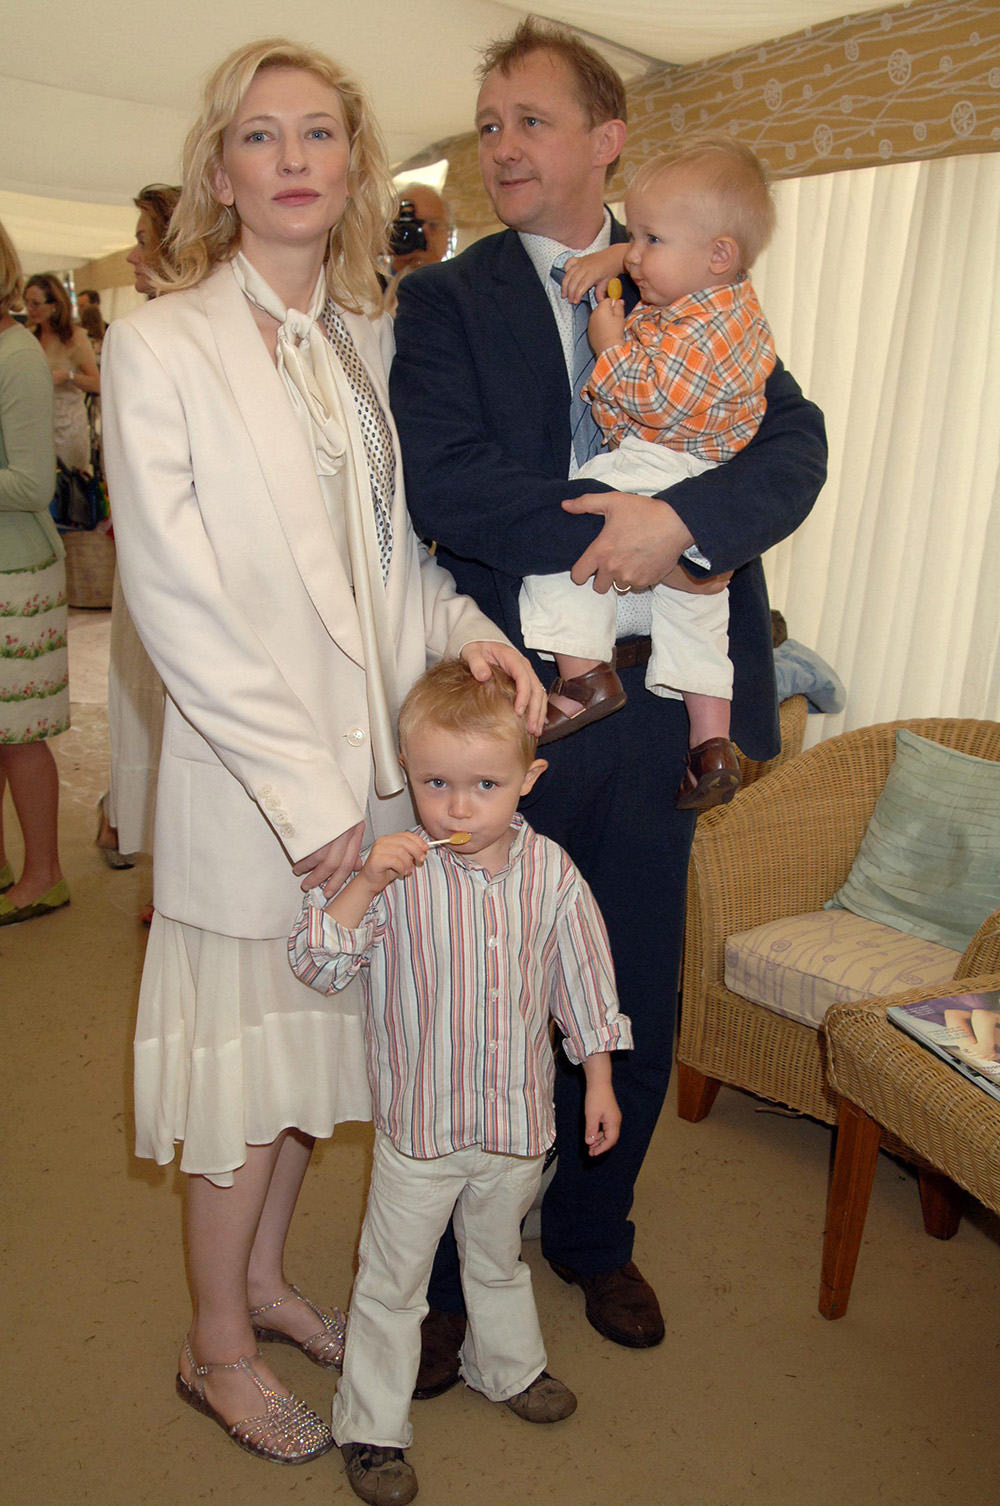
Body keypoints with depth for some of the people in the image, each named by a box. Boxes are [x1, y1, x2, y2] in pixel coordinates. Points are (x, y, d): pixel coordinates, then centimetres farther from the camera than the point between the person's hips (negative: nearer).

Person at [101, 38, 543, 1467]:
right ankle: (217, 1347, 33)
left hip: (379, 763, 6)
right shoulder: (158, 343, -8)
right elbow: (175, 600, -14)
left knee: (316, 1040, 18)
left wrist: (465, 626, -6)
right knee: (248, 1060, 8)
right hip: (248, 782, -5)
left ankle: (266, 1279, 42)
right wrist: (303, 788, -17)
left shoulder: (371, 339, 10)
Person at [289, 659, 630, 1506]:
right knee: (393, 1277, 14)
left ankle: (508, 1366, 54)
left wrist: (599, 1083, 5)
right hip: (419, 1124, -3)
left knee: (500, 1256, 27)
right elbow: (318, 967, -21)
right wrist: (365, 882, -34)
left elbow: (584, 979, 1)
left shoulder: (549, 872, -10)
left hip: (519, 1119, 3)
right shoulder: (395, 871, -18)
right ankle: (371, 1426, 35)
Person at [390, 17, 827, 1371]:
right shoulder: (445, 299, 1)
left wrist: (679, 519, -22)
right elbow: (443, 486, -15)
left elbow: (794, 449, -3)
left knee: (636, 1004, 16)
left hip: (656, 702, 3)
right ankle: (440, 1274, 33)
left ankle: (592, 1233, 42)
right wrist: (618, 526, -17)